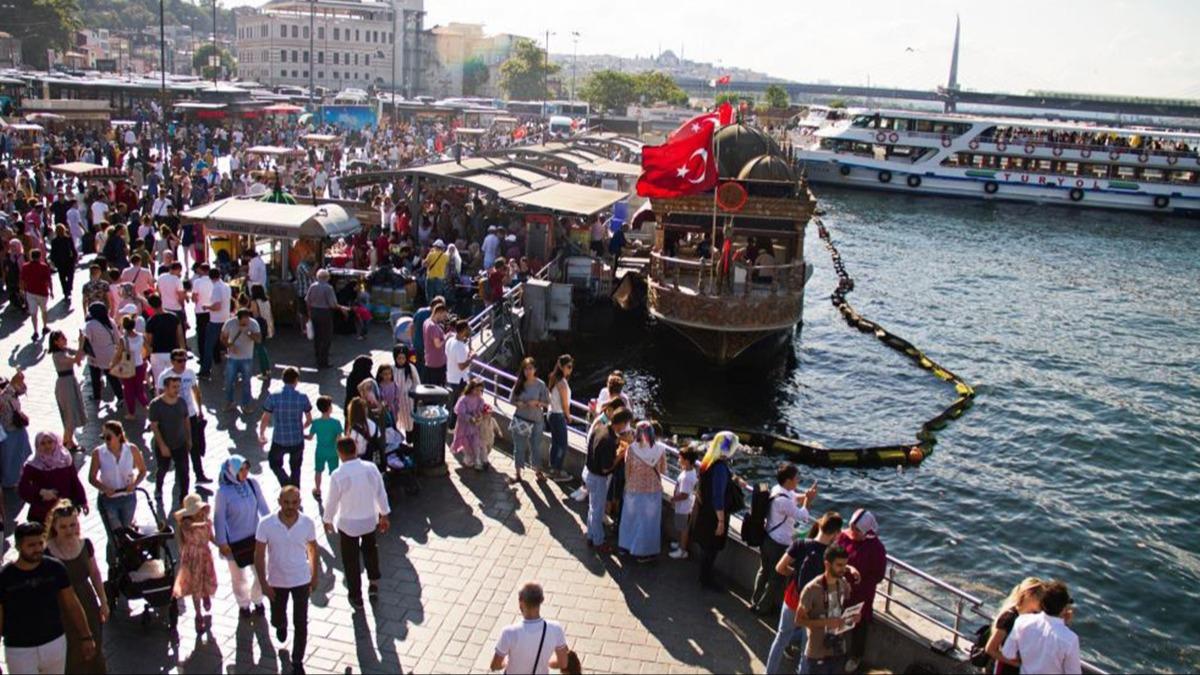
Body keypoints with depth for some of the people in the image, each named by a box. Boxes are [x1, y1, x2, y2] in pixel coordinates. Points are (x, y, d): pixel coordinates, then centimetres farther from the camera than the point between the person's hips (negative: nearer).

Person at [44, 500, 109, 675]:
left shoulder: (85, 544, -5)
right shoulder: (47, 551, -18)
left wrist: (103, 602, 9)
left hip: (87, 605, 4)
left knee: (94, 651, 18)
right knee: (69, 655, 3)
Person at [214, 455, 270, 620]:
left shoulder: (252, 483, -13)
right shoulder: (223, 492, -22)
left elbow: (262, 506, 0)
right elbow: (219, 518, -13)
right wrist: (222, 542, -8)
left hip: (254, 536, 3)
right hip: (234, 541, -3)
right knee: (239, 577, 16)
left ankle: (257, 601, 39)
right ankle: (243, 605, 40)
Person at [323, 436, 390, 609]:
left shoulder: (338, 475, -23)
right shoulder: (371, 468, -14)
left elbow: (332, 502, -11)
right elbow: (381, 494, -3)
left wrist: (328, 520, 8)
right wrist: (384, 515, 12)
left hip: (348, 524, -3)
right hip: (370, 520, 3)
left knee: (351, 560, 16)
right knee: (370, 550, 31)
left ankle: (356, 597, 28)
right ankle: (373, 583, 36)